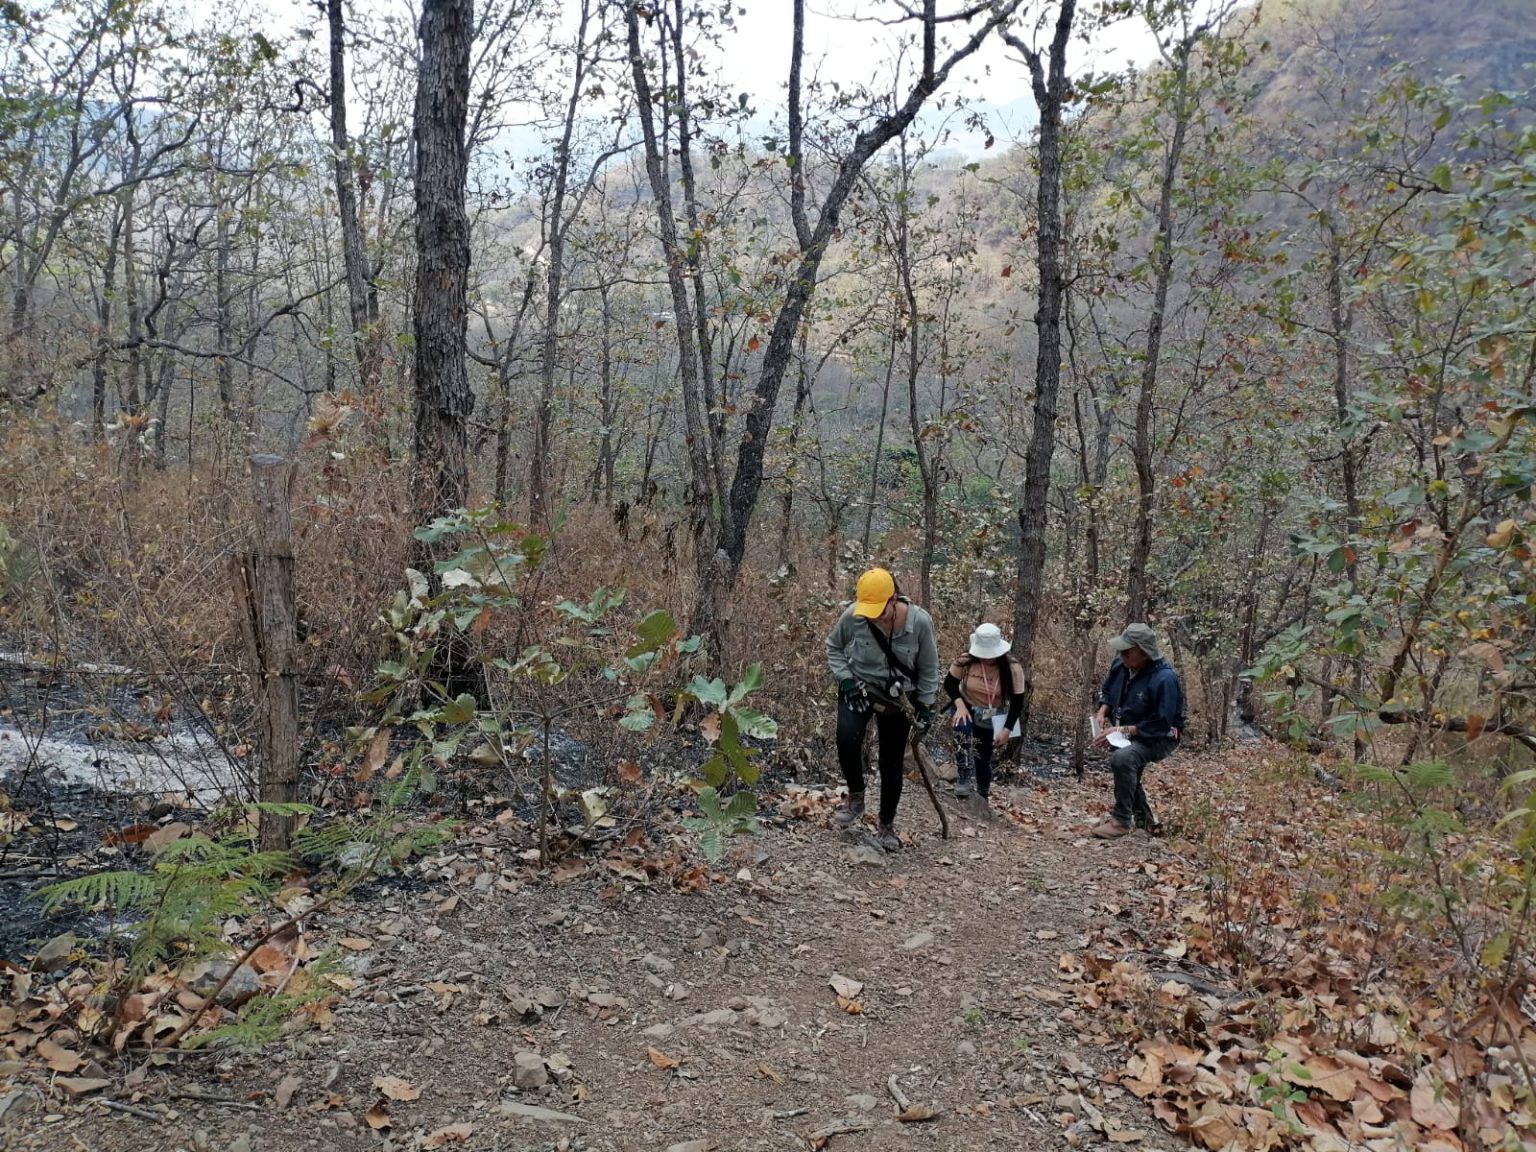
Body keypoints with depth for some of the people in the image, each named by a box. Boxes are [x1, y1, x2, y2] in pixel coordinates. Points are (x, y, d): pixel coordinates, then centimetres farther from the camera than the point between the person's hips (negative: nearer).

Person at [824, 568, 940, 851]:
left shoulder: (920, 621, -21)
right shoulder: (852, 616, -21)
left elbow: (928, 668, -5)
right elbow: (833, 646, -1)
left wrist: (926, 705, -3)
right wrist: (845, 679, -12)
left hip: (897, 697, 0)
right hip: (858, 688, 0)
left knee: (892, 763, 6)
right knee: (847, 738, -28)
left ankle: (887, 825, 26)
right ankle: (855, 797, -2)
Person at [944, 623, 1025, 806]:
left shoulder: (1012, 668, -22)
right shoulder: (966, 661, -22)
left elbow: (1018, 702, -16)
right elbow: (949, 684, -9)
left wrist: (1007, 730, -25)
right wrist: (960, 704, -27)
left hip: (992, 717, 0)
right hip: (967, 708, 0)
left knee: (984, 760, 5)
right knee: (963, 729, -35)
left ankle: (982, 798, 30)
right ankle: (964, 777, -24)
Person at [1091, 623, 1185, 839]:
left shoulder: (1164, 679, -29)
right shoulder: (1120, 664, -7)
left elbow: (1159, 725, -28)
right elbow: (1108, 691, 12)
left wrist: (1122, 730, -29)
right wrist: (1103, 712, -8)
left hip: (1159, 738, -9)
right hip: (1126, 732, 9)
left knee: (1122, 758, -32)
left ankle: (1122, 820, -19)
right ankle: (1143, 817, 47)